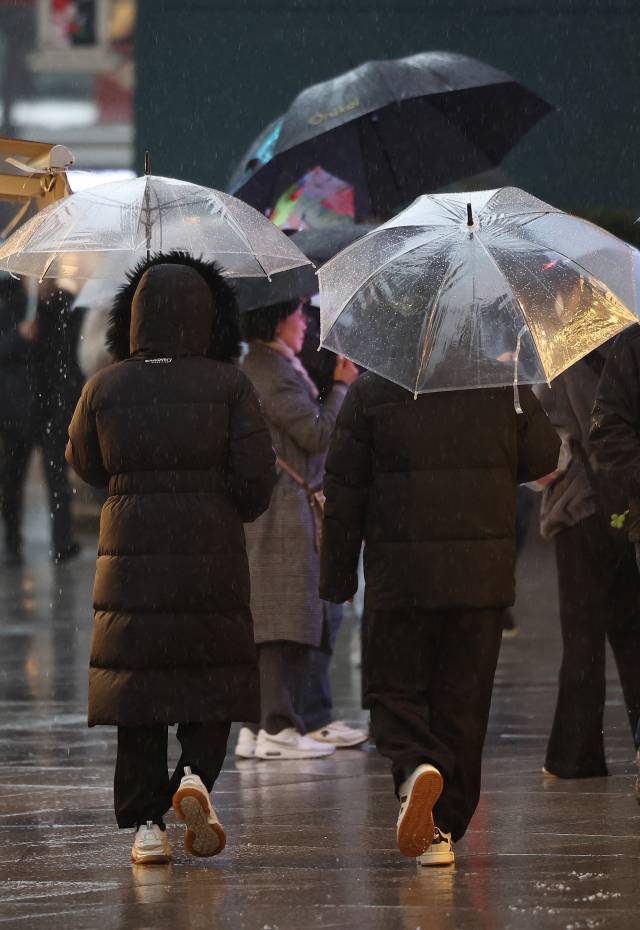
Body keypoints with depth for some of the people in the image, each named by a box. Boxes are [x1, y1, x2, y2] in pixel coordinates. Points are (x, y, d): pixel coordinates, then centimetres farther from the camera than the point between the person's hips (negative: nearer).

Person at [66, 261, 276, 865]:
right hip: (212, 554, -1)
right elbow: (256, 474, -7)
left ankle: (145, 824, 1)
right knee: (211, 678, 14)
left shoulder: (106, 388, -2)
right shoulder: (229, 385, -5)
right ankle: (195, 776, -11)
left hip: (131, 550, 1)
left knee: (137, 681, 6)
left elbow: (85, 463, 13)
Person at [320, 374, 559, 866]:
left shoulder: (370, 389, -5)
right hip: (483, 576, 2)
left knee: (394, 689, 9)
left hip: (400, 576, -2)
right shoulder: (505, 383, -1)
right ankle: (444, 829, 9)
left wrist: (337, 575, 8)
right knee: (463, 697, 9)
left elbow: (343, 488, -1)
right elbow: (543, 456, 9)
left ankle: (416, 767, -21)